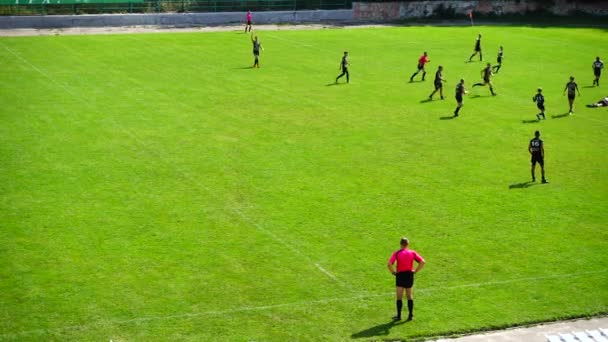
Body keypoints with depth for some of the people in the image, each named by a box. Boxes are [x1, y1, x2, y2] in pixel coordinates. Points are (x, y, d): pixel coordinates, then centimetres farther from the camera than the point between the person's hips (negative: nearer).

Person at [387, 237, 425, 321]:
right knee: (409, 296, 15)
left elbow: (389, 264, -19)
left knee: (399, 297, 4)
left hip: (400, 275, -3)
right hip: (409, 275, 3)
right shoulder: (412, 253, 0)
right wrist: (416, 271, -1)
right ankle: (411, 315, 15)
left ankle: (399, 316, 4)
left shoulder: (396, 253, -7)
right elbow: (422, 261, -7)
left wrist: (393, 272, -4)